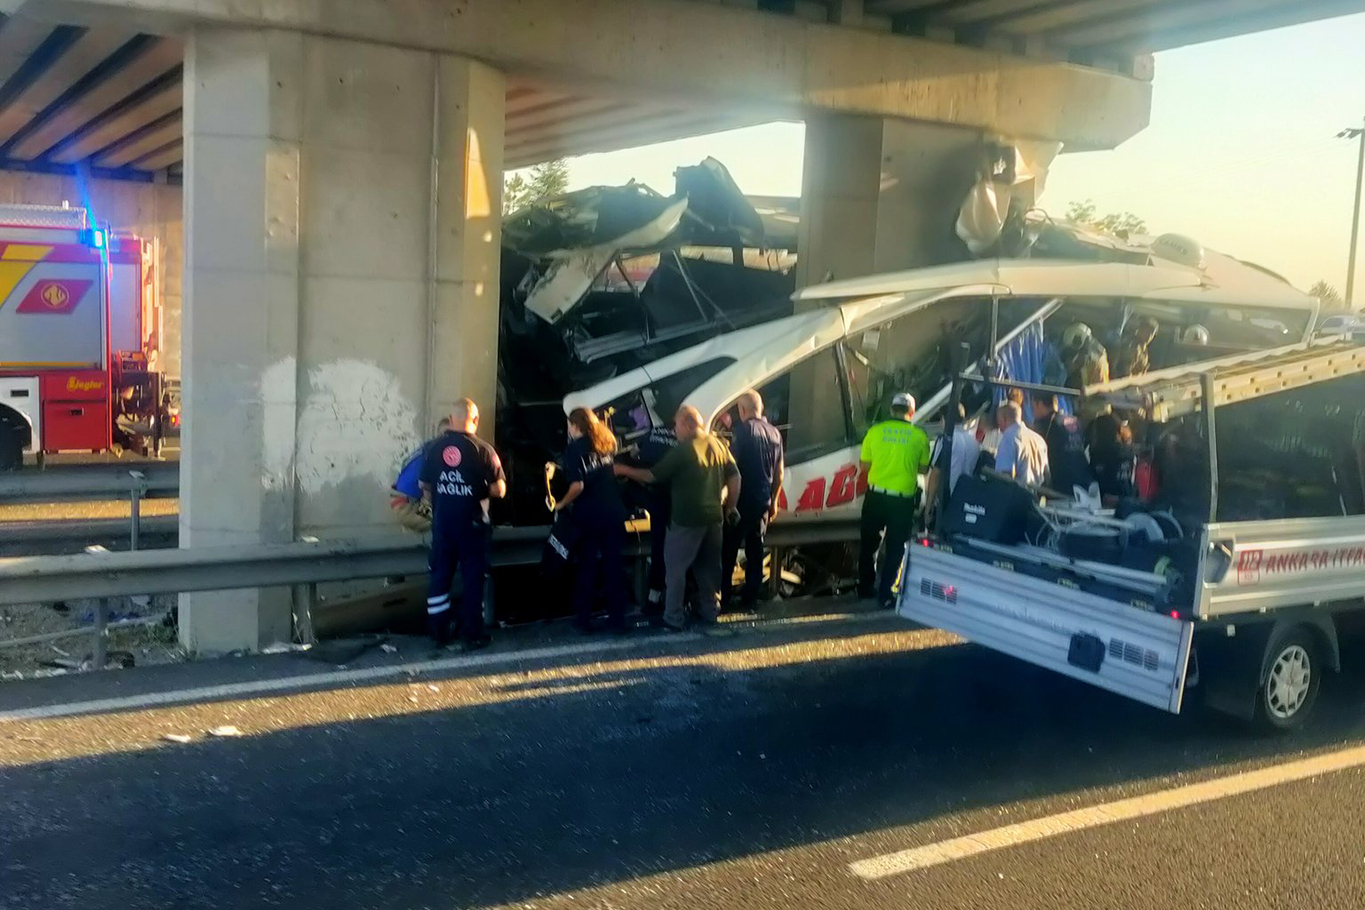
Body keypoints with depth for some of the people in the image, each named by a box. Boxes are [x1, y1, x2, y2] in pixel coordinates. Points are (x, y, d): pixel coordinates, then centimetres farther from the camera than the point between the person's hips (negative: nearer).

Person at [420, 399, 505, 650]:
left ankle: (439, 632, 20)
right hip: (471, 522, -3)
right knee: (473, 578, 6)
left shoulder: (435, 447, -1)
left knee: (440, 575, 13)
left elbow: (425, 486, 8)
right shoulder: (483, 449, -12)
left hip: (442, 521, 3)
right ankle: (473, 635, 9)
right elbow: (499, 490, -11)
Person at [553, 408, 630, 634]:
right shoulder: (607, 442, 8)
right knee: (614, 566, 10)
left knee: (586, 568, 7)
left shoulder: (574, 449, -10)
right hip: (613, 513, 4)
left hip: (588, 516, -4)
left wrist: (561, 504, -5)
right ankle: (617, 618, 13)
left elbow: (577, 486, -19)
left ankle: (583, 619, 12)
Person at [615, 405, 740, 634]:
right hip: (713, 518, 7)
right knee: (708, 568, 16)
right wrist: (730, 507, 15)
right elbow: (735, 477, 7)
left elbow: (653, 476, -9)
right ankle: (709, 617, 21)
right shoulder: (719, 445, 6)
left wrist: (625, 470, 3)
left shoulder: (683, 450, -13)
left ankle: (674, 620, 6)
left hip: (687, 519, -7)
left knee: (675, 568, 4)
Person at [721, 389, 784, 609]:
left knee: (728, 549, 0)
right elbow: (779, 472, 13)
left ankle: (722, 596, 1)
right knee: (755, 549, 11)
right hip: (763, 501, 6)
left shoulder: (743, 429, -9)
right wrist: (774, 501, 21)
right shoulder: (775, 433, 10)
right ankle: (750, 597, 13)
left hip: (742, 499, -6)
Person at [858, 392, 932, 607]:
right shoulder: (919, 436, -4)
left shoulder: (875, 431, -2)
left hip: (876, 495, 2)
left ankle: (866, 587, 27)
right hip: (903, 499, -2)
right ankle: (885, 593, 8)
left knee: (869, 543, 17)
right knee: (895, 547, 9)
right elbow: (923, 468, 3)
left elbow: (865, 465, 4)